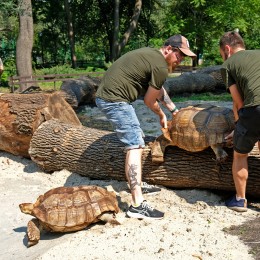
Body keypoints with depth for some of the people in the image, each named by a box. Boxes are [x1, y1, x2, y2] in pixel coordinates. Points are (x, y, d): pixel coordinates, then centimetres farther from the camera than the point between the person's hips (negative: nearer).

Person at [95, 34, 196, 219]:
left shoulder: (151, 54, 18)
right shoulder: (161, 68, -14)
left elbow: (159, 90, 29)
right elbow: (149, 101, -3)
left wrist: (174, 110, 36)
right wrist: (161, 116, 16)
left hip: (106, 95, 11)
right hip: (115, 100, -11)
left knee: (136, 139, 21)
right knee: (135, 146, -13)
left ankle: (137, 185, 32)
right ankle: (137, 205, -16)